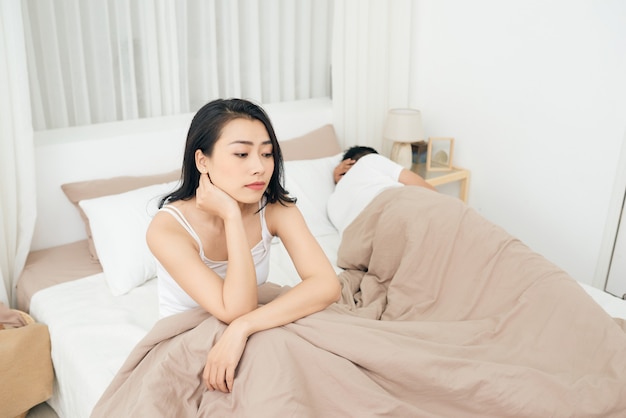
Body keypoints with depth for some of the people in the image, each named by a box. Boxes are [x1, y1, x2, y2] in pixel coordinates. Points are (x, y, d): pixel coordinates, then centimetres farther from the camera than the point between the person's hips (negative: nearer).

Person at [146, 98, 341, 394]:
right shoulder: (167, 227, -26)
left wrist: (243, 327, -40)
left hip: (256, 338, 4)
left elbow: (328, 284, -29)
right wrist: (231, 215, -35)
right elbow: (235, 311, -32)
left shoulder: (276, 208, -16)